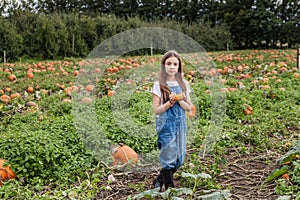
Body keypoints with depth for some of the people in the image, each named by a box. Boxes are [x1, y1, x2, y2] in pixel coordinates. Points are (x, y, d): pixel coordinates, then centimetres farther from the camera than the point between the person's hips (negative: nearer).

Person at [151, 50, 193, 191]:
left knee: (179, 159, 9)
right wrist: (170, 102, -22)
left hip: (180, 125, 5)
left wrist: (180, 100, -13)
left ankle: (159, 180, 30)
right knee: (168, 158, -3)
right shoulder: (159, 85, -5)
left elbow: (189, 108, 6)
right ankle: (169, 187, 15)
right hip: (166, 126, -4)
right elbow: (156, 110, -8)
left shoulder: (183, 84, 6)